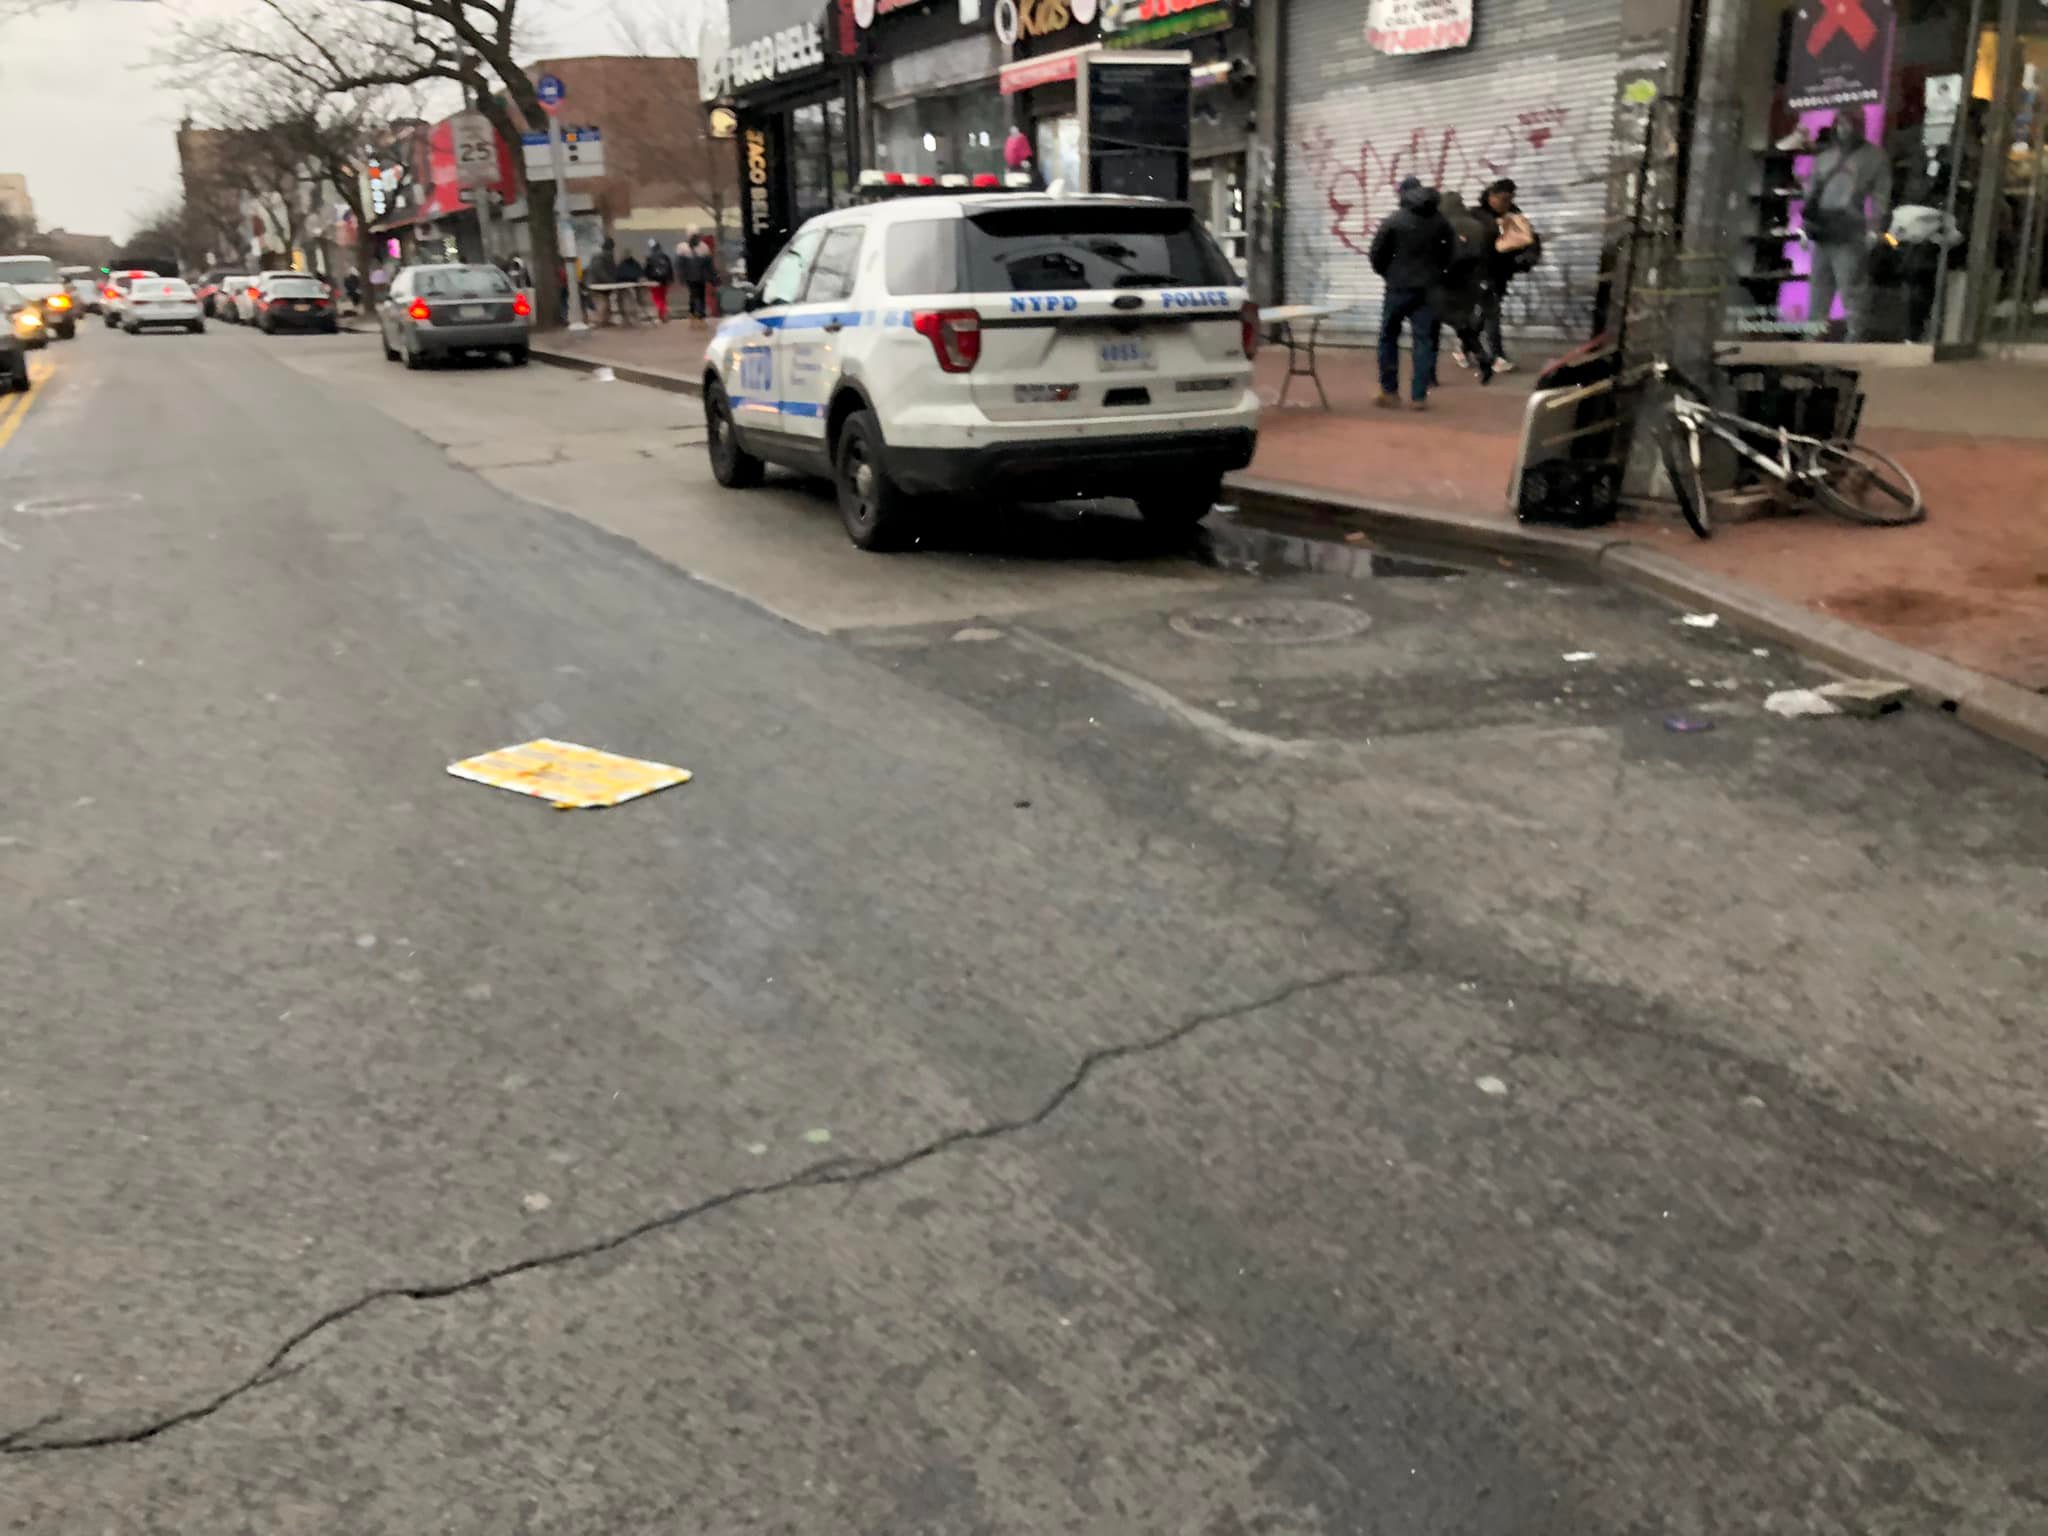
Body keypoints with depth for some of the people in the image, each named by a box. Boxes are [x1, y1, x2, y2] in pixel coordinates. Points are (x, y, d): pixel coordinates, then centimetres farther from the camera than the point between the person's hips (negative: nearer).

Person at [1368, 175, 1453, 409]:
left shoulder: (1393, 220, -7)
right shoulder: (1440, 221, 5)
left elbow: (1377, 254, -5)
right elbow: (1450, 254, 8)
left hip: (1399, 287, -2)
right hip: (1428, 288, 3)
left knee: (1389, 338, 11)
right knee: (1424, 340, 3)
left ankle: (1389, 391, 10)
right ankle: (1418, 396, -1)